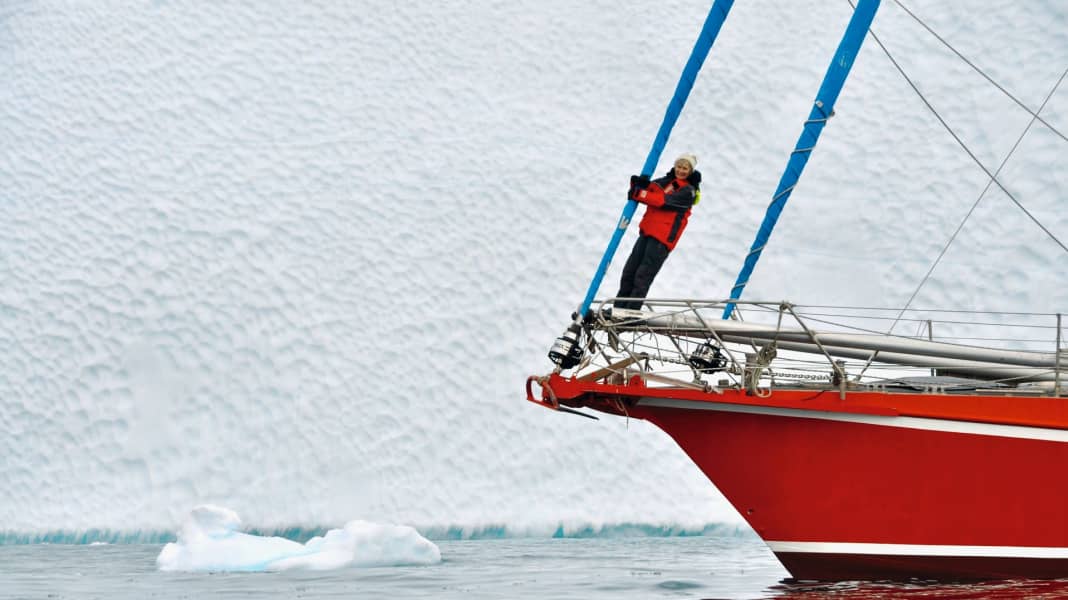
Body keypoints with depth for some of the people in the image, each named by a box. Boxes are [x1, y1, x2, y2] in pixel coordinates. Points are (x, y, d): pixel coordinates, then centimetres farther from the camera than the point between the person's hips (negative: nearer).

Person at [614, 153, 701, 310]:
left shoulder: (688, 191, -5)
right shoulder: (666, 181, 15)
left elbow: (665, 201, -18)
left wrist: (639, 194, -23)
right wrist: (639, 184, -15)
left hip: (662, 238, -7)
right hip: (647, 232, 7)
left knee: (642, 277, -8)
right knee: (629, 272, 6)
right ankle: (618, 310, 13)